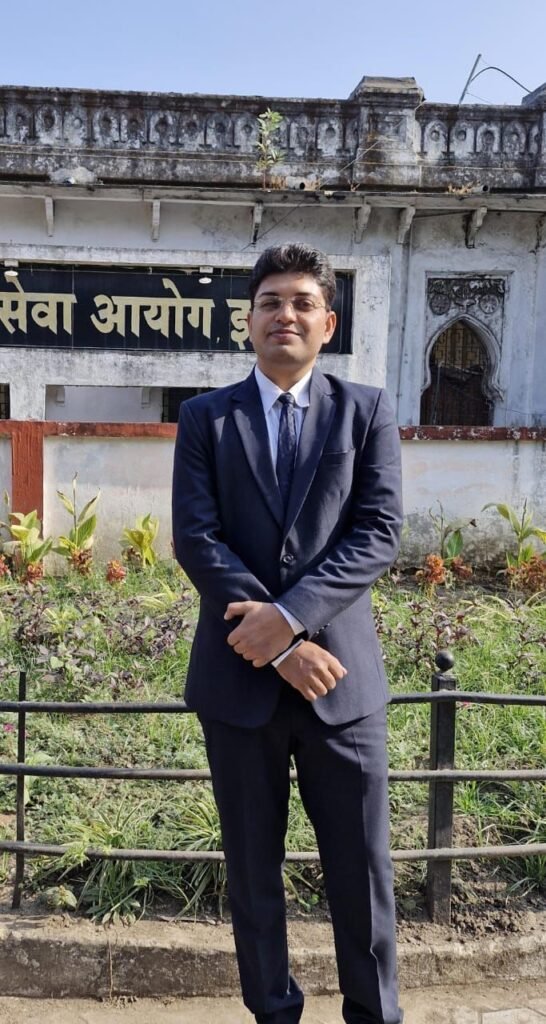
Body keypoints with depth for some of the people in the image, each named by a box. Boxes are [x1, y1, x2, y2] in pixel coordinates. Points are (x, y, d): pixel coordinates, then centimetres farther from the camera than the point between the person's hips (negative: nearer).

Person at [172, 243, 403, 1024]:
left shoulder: (366, 411, 4)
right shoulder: (205, 417, 5)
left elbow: (379, 533, -6)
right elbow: (195, 539, -6)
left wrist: (289, 613, -18)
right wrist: (278, 644, -14)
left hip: (341, 675, 0)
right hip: (239, 675, 1)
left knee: (362, 866, 9)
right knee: (253, 868, 15)